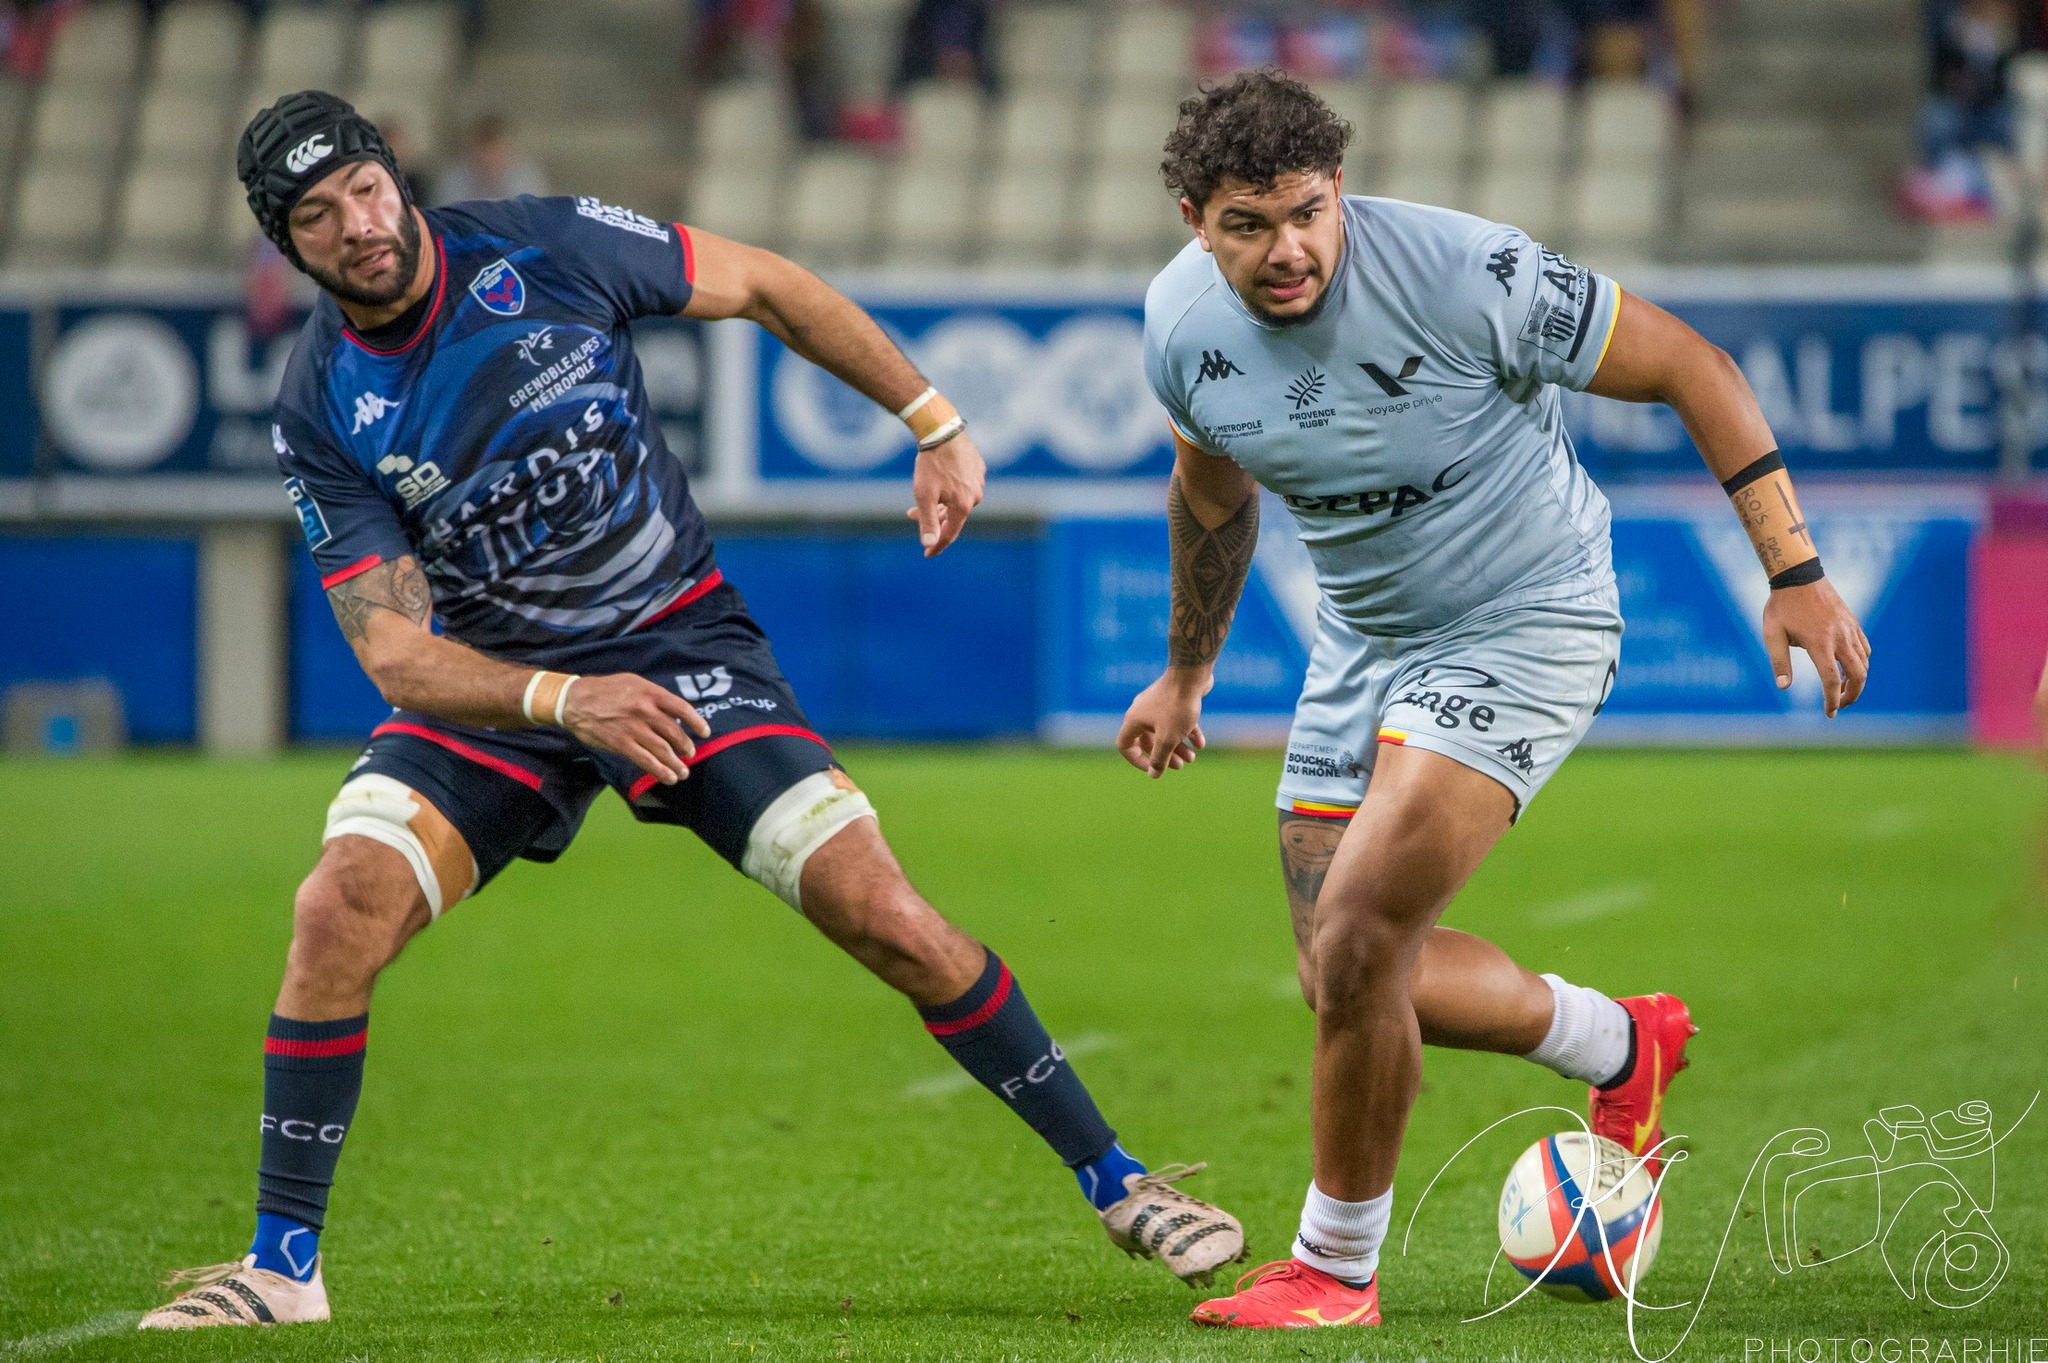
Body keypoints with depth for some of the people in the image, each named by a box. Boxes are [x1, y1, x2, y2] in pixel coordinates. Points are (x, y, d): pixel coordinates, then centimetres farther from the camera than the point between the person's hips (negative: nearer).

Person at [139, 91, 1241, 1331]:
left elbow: (767, 288, -1)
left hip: (683, 643, -1)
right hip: (490, 682, 1)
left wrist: (939, 427, -2)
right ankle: (284, 1265, -8)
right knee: (339, 912, -22)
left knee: (882, 914, -12)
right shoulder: (322, 414, -13)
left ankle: (1115, 1182, 4)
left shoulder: (545, 249, -15)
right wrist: (562, 702, -33)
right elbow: (395, 656, -16)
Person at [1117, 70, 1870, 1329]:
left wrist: (1794, 571, -18)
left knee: (1357, 941, -19)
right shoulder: (1183, 322, -10)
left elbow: (1689, 366, -17)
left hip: (1524, 625, -7)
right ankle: (1622, 1047, 34)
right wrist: (1188, 672, 25)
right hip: (1364, 641, 7)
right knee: (1343, 979, 7)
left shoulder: (1461, 274, -28)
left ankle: (1337, 1267, 1)